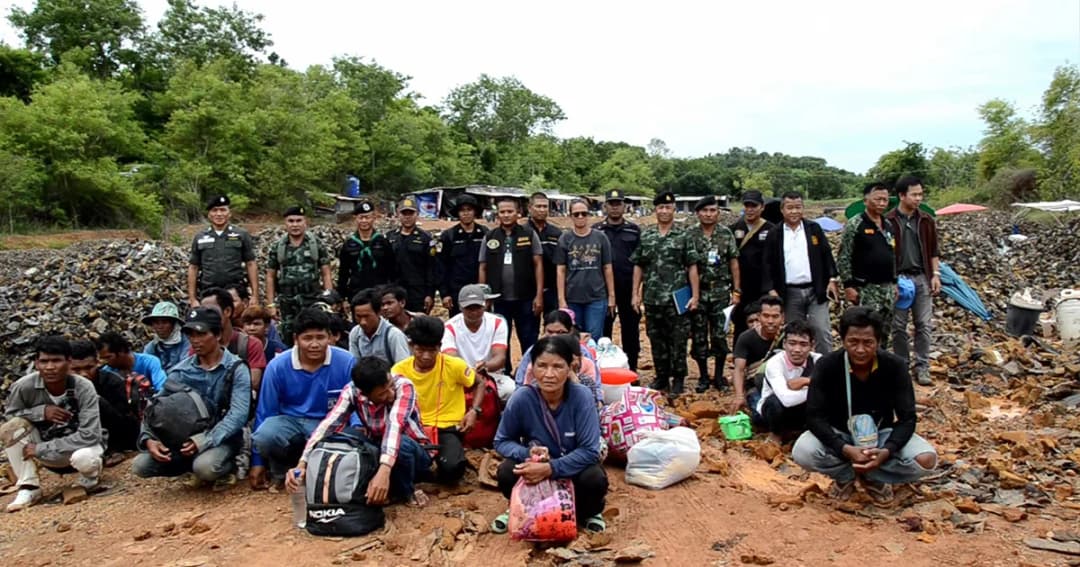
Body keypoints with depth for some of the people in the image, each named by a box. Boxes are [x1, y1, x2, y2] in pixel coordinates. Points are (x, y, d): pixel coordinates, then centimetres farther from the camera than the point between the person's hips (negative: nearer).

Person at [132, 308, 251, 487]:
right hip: (186, 436, 5)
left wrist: (204, 441, -30)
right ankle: (194, 466, 9)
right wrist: (148, 438, -20)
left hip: (223, 437, -5)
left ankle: (226, 467, 1)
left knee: (205, 467, -36)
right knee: (140, 465, -15)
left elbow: (238, 414, -20)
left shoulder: (236, 369, -10)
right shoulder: (180, 371, 3)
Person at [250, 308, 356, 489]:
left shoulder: (346, 362, -14)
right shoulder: (277, 366, -9)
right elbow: (265, 412, 1)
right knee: (264, 436, -32)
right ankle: (282, 471, 3)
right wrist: (258, 462, 4)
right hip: (290, 421, 1)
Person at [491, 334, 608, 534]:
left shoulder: (582, 397, -25)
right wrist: (528, 453, -30)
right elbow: (502, 441, -9)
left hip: (574, 466, -1)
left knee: (595, 479, -31)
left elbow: (590, 450, -25)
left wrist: (550, 468, -36)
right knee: (506, 473, -27)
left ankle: (589, 512, 6)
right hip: (535, 465, 1)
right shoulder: (521, 398, -21)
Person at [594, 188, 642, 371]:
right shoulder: (595, 230, 4)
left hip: (628, 288, 1)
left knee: (630, 328, 7)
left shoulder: (634, 230, 7)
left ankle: (631, 368, 17)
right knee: (603, 329, 4)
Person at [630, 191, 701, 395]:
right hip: (652, 299, 3)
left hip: (676, 299, -3)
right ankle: (662, 378, 22)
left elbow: (692, 267, -1)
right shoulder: (645, 236, 7)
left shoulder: (683, 236, 0)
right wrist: (636, 293, 4)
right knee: (656, 340, 10)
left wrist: (695, 295, -6)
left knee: (678, 340, 2)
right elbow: (638, 266, 9)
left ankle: (678, 379, 13)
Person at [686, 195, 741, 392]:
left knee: (720, 335, 3)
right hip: (697, 292, 0)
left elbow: (733, 262, 5)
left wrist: (736, 290, 1)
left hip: (721, 292, 0)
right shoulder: (689, 234, -1)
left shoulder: (726, 234, 3)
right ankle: (703, 376, 18)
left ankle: (719, 375, 17)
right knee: (699, 336, 6)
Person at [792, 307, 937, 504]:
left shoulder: (895, 366, -19)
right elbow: (814, 416, -22)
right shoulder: (826, 366, -22)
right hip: (839, 434, -1)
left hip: (881, 434, 1)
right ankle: (845, 475, 0)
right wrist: (845, 449, -37)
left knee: (926, 460, -26)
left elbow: (907, 418, -16)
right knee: (802, 452, -32)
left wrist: (886, 451, -35)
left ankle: (874, 476, 0)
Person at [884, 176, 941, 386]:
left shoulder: (926, 220, 6)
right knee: (899, 326, 5)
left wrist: (935, 274, 3)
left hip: (922, 278, 3)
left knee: (924, 325, 3)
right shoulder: (888, 221, -5)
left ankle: (922, 367, 11)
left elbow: (933, 251, 12)